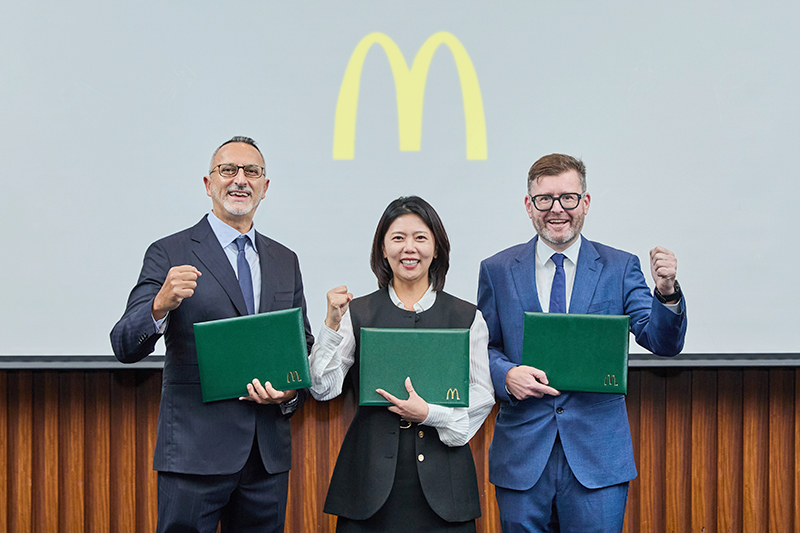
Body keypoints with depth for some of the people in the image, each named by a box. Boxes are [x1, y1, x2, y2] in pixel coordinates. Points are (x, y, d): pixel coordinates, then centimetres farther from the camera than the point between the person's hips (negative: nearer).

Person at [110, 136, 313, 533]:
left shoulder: (285, 261, 14)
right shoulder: (169, 254, -1)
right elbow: (125, 347, -9)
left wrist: (291, 393, -3)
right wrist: (160, 305, -28)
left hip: (269, 453, 5)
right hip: (195, 451, -4)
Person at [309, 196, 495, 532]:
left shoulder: (467, 317, 6)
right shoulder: (357, 313, 6)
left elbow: (483, 395, 3)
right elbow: (322, 389, 0)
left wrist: (430, 414, -11)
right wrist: (332, 325, -11)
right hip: (372, 473, 0)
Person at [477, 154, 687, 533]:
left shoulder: (620, 268, 3)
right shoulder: (497, 271, 5)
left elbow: (663, 342, -5)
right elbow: (484, 348, 10)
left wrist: (666, 293, -24)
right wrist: (506, 374, -12)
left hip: (597, 456, -1)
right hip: (522, 456, 1)